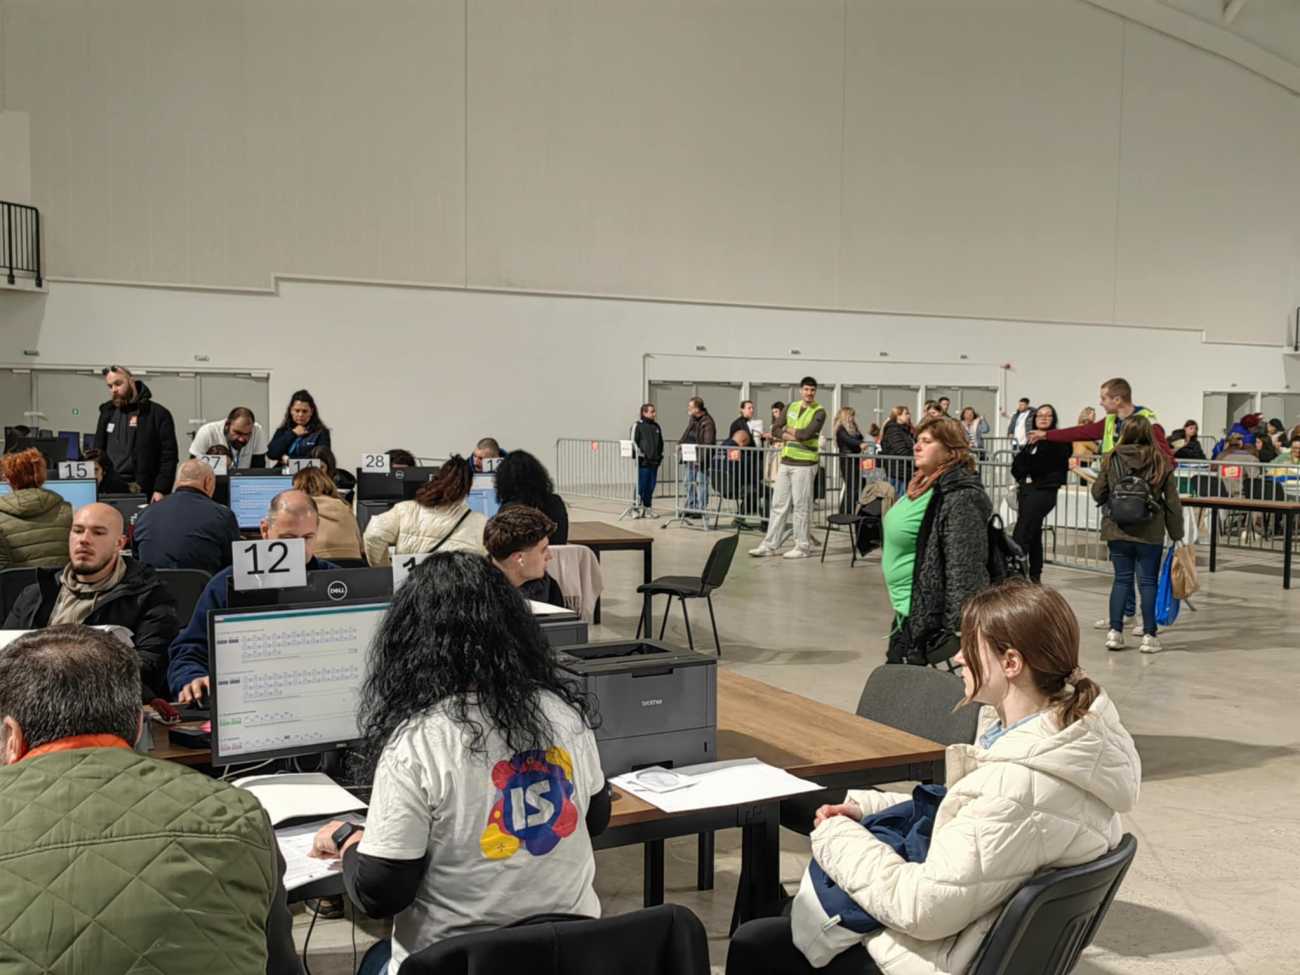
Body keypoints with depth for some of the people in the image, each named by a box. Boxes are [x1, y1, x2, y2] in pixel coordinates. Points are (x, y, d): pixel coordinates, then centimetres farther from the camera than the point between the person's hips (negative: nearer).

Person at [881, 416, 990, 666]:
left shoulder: (960, 497, -20)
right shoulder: (924, 486, 10)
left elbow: (964, 569, -23)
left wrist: (957, 633, -25)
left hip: (926, 614, -9)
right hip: (908, 608, 9)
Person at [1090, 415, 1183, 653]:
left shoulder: (1111, 459, -4)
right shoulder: (1161, 462, -4)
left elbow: (1098, 494, 3)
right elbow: (1172, 500, -2)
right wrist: (1177, 533, 6)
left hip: (1117, 530, 1)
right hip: (1150, 533, -1)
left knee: (1121, 579, 11)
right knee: (1147, 581, 6)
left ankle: (1115, 632, 10)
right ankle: (1149, 635, 9)